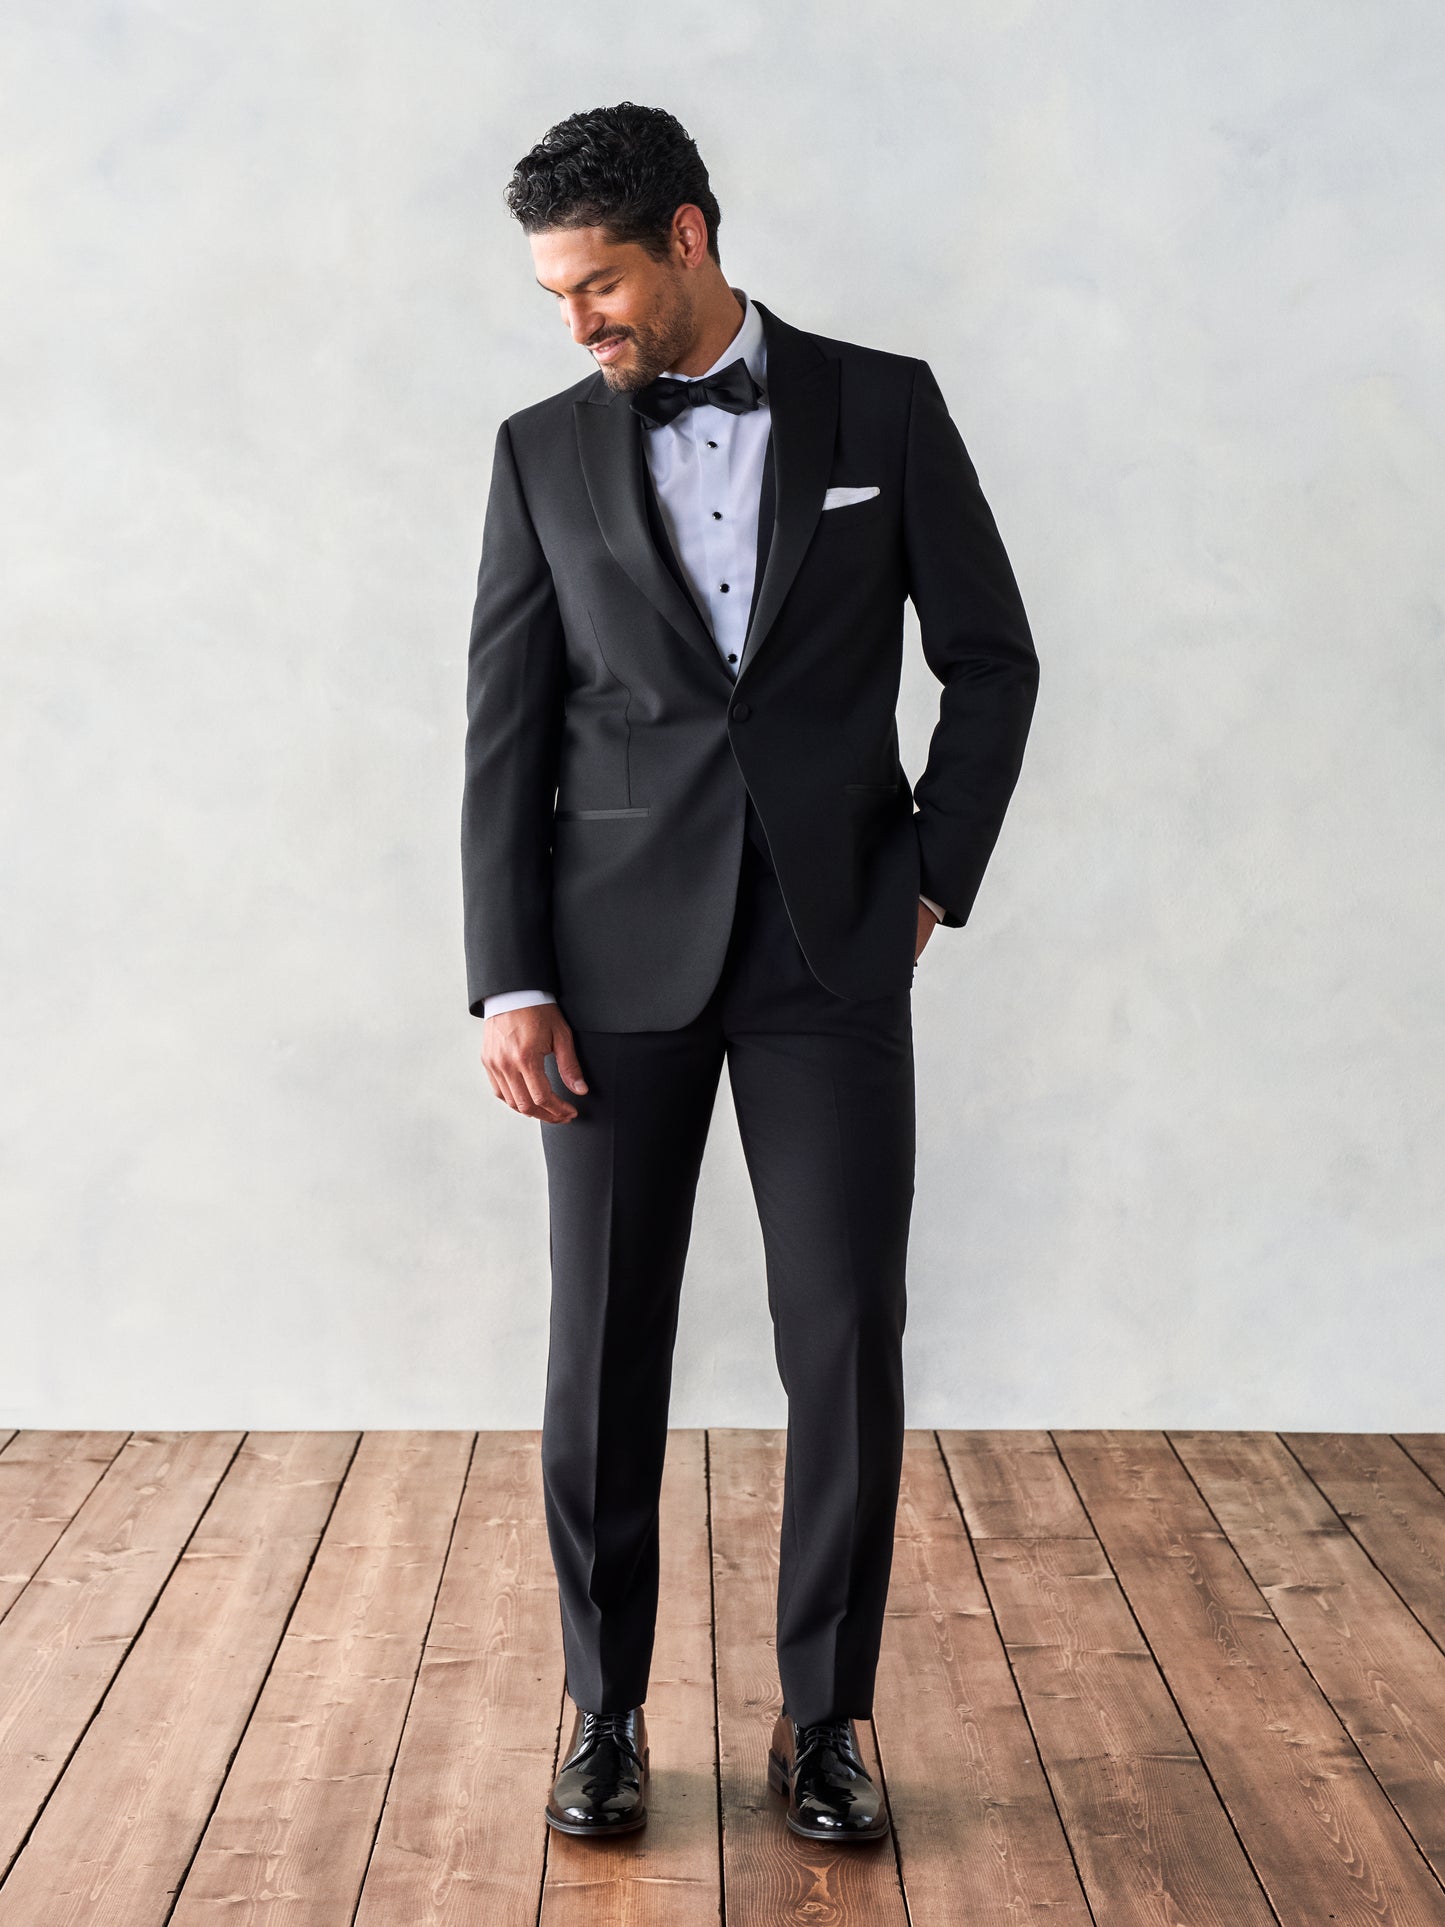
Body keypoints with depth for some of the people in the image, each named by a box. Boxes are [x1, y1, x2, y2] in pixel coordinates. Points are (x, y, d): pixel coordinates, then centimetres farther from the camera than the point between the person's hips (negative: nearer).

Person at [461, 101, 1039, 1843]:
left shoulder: (883, 407, 4)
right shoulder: (545, 452, 6)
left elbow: (990, 657, 8)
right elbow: (507, 734, 3)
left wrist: (932, 880, 0)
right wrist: (509, 983, -5)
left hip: (833, 950, 0)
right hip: (622, 951, 1)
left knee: (849, 1345, 0)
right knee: (603, 1352, 3)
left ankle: (823, 1717, 16)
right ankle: (605, 1709, 20)